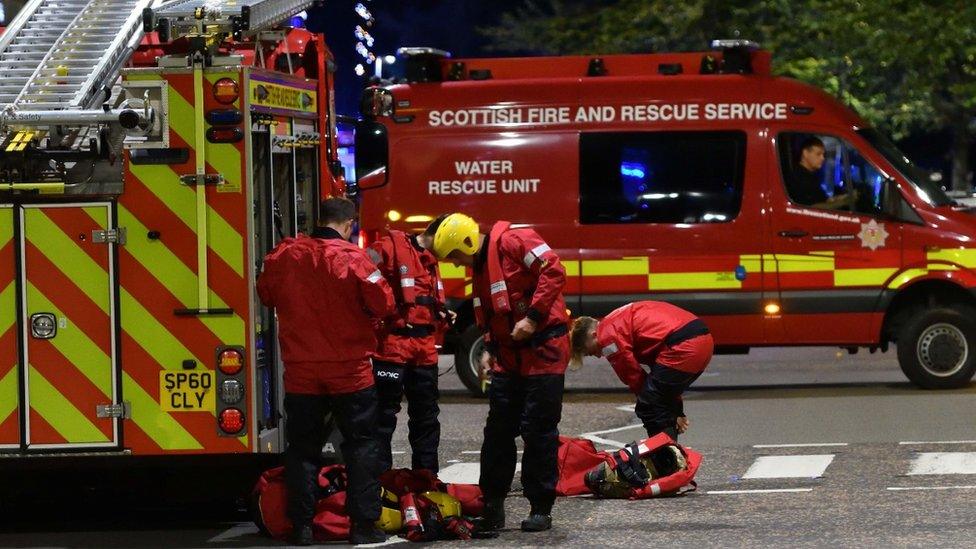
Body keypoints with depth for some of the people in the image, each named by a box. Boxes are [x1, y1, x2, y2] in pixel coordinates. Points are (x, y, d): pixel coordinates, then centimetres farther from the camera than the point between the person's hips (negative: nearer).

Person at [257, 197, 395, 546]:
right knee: (361, 446, 7)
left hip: (300, 372, 3)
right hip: (350, 372, -3)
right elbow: (384, 305, -13)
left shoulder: (283, 256, -2)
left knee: (302, 448, 11)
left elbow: (266, 296, 14)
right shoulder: (353, 259, -14)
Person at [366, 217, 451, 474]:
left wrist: (441, 315, 10)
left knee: (426, 415, 15)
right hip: (392, 346, -9)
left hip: (424, 352, 9)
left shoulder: (429, 260, 15)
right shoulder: (391, 248, -13)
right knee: (385, 415, -5)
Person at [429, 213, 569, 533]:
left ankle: (541, 509, 6)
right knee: (498, 431, 6)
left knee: (539, 431, -3)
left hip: (543, 349, -8)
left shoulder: (513, 242, -12)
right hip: (508, 357, 8)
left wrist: (533, 317, -21)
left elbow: (553, 270, -21)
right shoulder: (480, 268, 16)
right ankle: (492, 506, 12)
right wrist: (490, 348, 7)